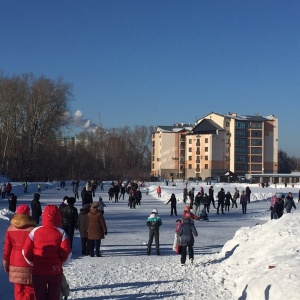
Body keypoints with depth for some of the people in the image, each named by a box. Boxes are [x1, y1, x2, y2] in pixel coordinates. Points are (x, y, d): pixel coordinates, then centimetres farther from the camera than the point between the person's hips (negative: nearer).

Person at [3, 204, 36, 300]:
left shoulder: (11, 228, 1)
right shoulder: (32, 229, -10)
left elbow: (7, 248, 6)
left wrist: (6, 263, 16)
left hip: (15, 264, 4)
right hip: (29, 264, -4)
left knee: (18, 289, 12)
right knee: (29, 289, 3)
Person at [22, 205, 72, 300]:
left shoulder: (35, 231, -4)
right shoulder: (61, 233, -7)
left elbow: (26, 251, -4)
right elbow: (67, 253, -11)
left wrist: (34, 263, 12)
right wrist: (59, 263, 8)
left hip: (38, 271, 1)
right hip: (56, 271, -1)